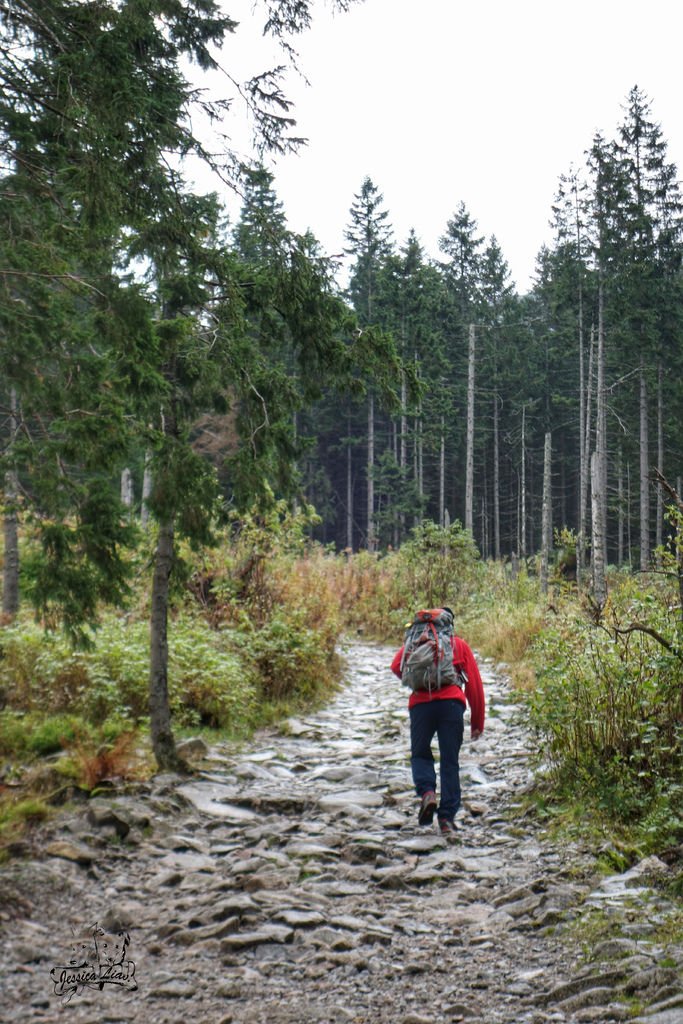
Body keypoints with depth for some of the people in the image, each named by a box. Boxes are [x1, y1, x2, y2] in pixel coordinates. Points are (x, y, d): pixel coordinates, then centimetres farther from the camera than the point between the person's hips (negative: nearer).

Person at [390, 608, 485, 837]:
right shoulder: (459, 645, 19)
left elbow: (396, 666, 2)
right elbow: (474, 685, 16)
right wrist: (477, 722, 19)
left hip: (421, 704, 0)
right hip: (452, 704, 0)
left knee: (420, 754, 17)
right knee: (450, 762, 6)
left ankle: (427, 791, -11)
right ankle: (447, 818, 0)